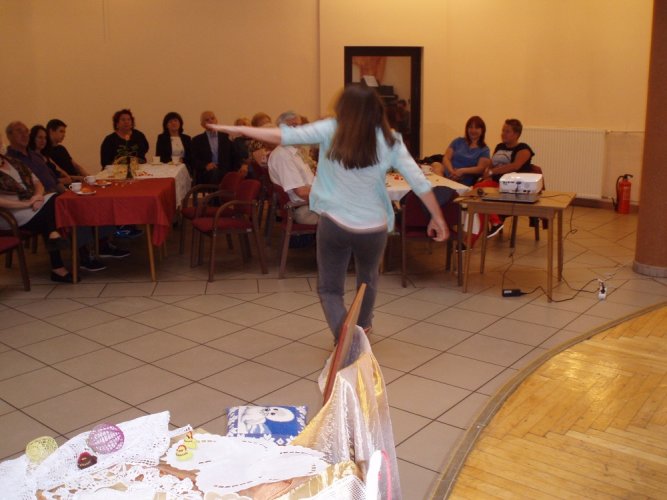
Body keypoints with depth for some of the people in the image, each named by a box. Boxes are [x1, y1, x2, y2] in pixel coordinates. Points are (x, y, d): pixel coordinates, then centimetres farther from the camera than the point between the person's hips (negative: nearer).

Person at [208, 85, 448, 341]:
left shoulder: (331, 130, -8)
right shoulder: (389, 140, -4)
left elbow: (283, 136, -10)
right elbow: (419, 181, -5)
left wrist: (236, 129, -2)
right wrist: (438, 218, 4)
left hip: (334, 223, -2)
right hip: (373, 227, 2)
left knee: (329, 288, 12)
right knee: (367, 279, 29)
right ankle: (361, 328, 51)